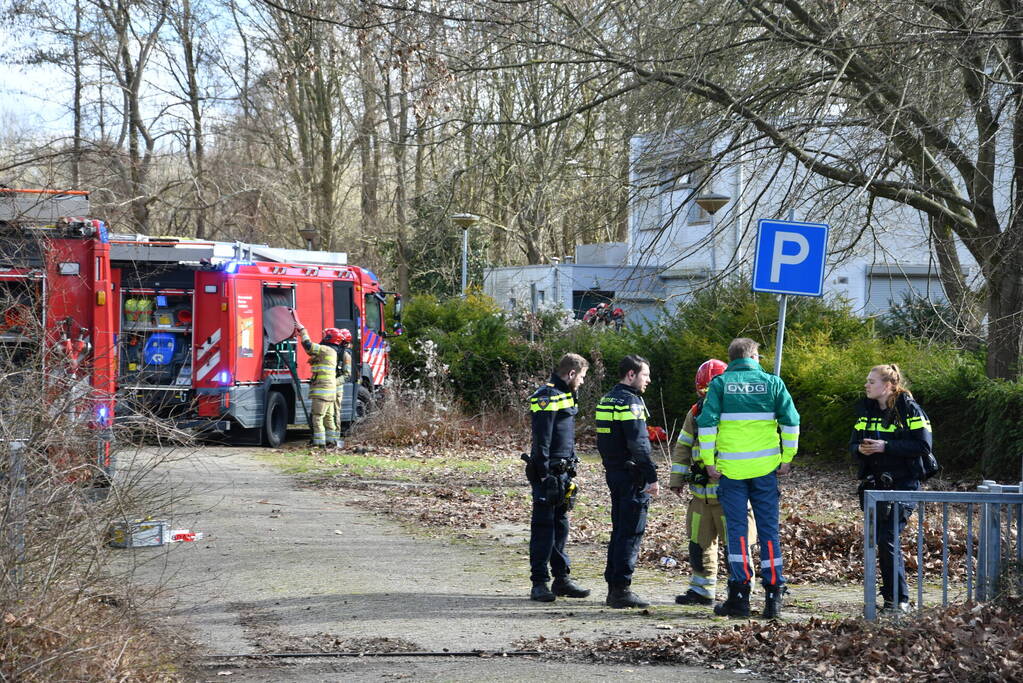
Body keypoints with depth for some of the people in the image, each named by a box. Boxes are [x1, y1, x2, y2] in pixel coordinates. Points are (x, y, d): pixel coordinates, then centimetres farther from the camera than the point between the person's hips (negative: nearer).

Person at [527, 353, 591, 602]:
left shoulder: (565, 396, 18)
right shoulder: (547, 397, -13)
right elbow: (541, 440, -18)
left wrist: (570, 470, 21)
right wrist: (545, 476, -21)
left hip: (562, 472, 9)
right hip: (548, 473, -9)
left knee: (560, 526, 12)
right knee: (543, 527, -5)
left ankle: (562, 579, 18)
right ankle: (539, 583, -3)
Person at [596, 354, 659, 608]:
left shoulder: (606, 400, 15)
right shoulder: (630, 401, -15)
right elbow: (638, 443, -20)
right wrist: (652, 476, -19)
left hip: (613, 472, 10)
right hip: (631, 475, -9)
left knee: (619, 530, 15)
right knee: (631, 532, -6)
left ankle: (613, 587, 18)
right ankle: (621, 589, -7)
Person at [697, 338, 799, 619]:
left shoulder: (720, 383, 1)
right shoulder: (772, 382, 4)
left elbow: (707, 422, -6)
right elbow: (791, 421, 0)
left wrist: (709, 460, -1)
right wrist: (787, 458, 7)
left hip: (731, 468, -1)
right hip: (765, 467, 1)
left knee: (736, 530, 3)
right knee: (768, 529, 6)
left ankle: (739, 597, 0)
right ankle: (773, 596, 4)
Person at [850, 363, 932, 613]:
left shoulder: (909, 409, -8)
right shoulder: (866, 410, 11)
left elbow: (923, 446, -15)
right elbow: (854, 443, 15)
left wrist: (885, 446, -21)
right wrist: (860, 449, -10)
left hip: (902, 483, -6)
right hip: (874, 484, 6)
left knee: (888, 539, -14)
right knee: (882, 540, 6)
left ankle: (899, 599, -6)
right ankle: (893, 595, 14)